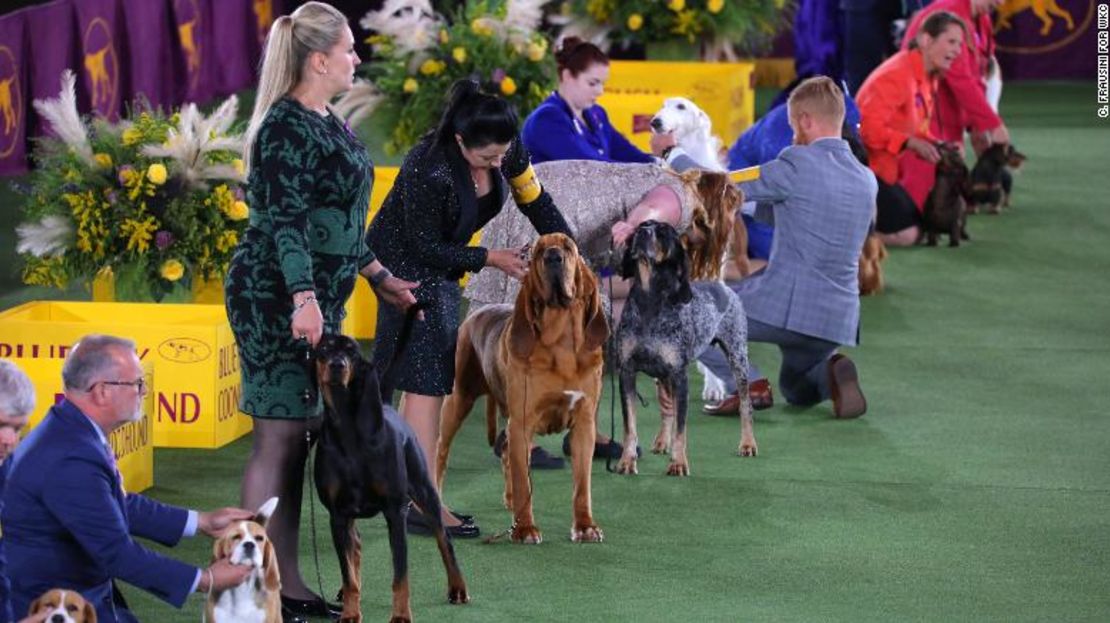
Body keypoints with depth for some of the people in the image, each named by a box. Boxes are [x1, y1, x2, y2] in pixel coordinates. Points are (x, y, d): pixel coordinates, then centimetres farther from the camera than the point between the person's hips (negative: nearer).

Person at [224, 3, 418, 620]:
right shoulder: (286, 127, -15)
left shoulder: (327, 124, 15)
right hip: (276, 299, -9)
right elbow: (284, 221, -23)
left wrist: (380, 276, 28)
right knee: (278, 437, -7)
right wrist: (303, 298, -32)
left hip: (315, 300, 9)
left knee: (298, 437, 10)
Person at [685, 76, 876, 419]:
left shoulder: (798, 163, -12)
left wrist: (672, 155, 8)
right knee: (795, 389, 33)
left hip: (787, 306, -7)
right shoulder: (866, 179, 10)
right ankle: (833, 373, 0)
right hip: (839, 317, 7)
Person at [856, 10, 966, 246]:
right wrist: (912, 143, -30)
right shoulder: (897, 76, -22)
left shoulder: (927, 77, 7)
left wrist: (935, 145, -6)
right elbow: (870, 127, -27)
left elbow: (917, 129, 14)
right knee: (904, 234, -16)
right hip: (864, 168, -10)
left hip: (888, 167, 10)